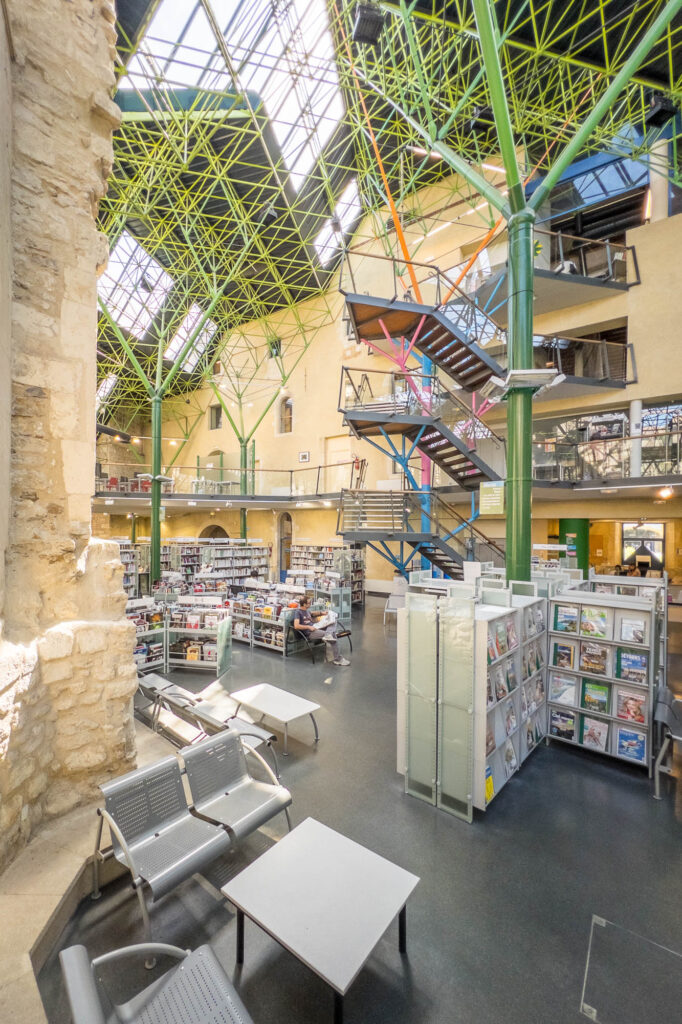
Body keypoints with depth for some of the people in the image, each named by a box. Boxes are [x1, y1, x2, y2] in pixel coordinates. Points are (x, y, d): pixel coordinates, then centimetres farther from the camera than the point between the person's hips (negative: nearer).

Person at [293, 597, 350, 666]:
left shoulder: (307, 610, 16)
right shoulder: (298, 612, -10)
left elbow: (312, 613, 39)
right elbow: (296, 626, -22)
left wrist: (321, 613, 23)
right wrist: (309, 627, -21)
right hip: (309, 633, -9)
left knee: (333, 622, -4)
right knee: (333, 635, -20)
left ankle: (327, 635, -36)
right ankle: (338, 659, -14)